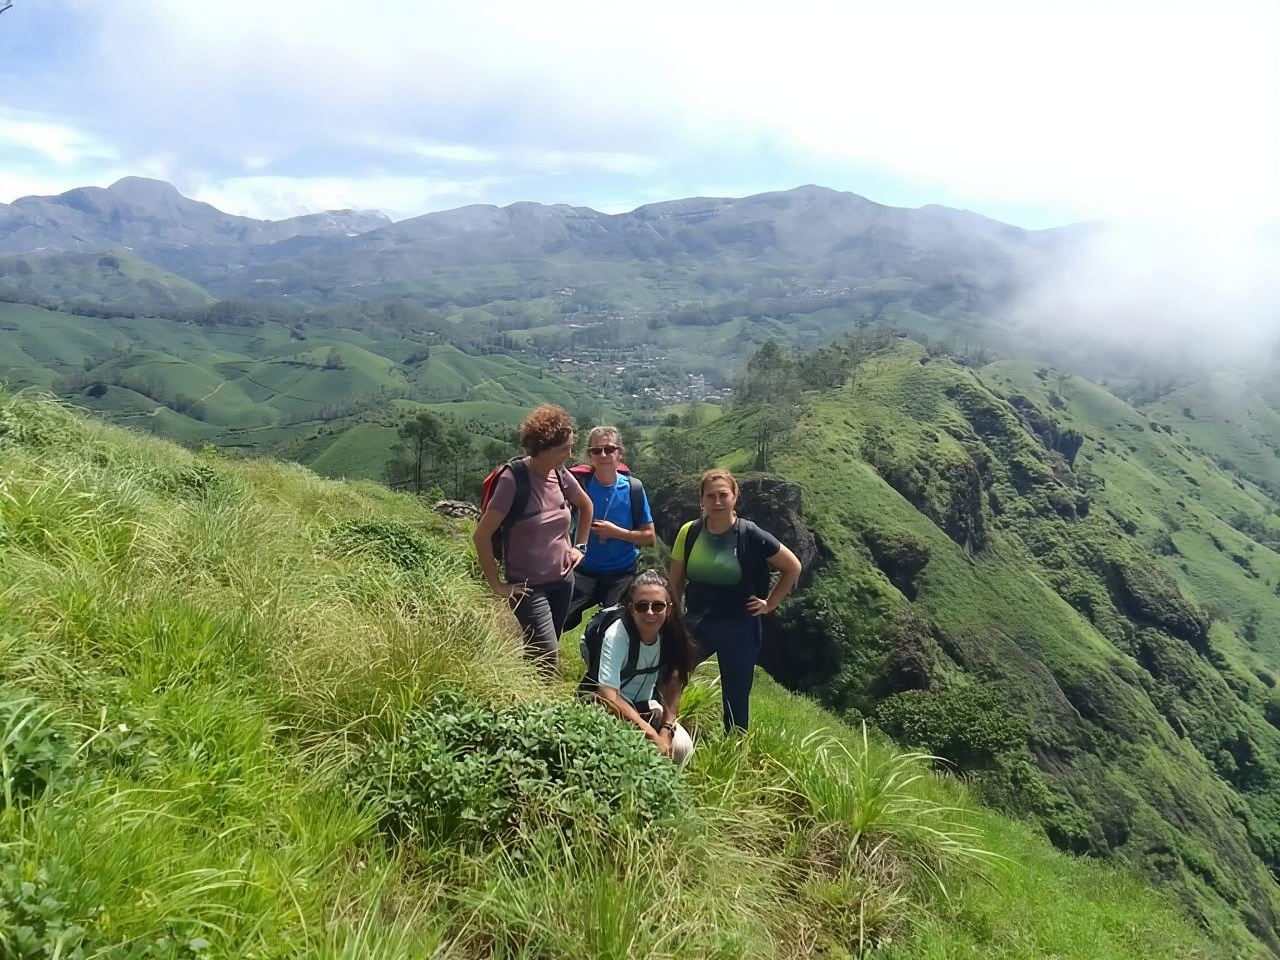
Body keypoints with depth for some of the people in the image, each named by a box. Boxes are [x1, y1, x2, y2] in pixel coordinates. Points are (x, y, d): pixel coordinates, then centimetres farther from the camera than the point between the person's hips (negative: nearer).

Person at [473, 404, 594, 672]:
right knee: (549, 660, -10)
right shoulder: (513, 479, -21)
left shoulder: (561, 475, -3)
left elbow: (586, 505, 20)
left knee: (539, 654, 16)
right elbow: (482, 535, -19)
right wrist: (497, 585, -15)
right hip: (529, 587, -6)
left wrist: (580, 546, 14)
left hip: (563, 580, 6)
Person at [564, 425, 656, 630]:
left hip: (622, 574, 0)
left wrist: (616, 532, -13)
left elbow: (649, 537, -1)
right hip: (584, 571, 1)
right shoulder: (580, 482, -4)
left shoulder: (633, 488, -4)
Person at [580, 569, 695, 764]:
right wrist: (652, 734, -36)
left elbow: (672, 685, -7)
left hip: (643, 707, 4)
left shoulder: (672, 634, -15)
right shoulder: (616, 635, -29)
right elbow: (609, 697, -35)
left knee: (681, 747, -17)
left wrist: (665, 731, -21)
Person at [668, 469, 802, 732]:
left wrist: (769, 604, -1)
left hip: (739, 630, -2)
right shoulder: (689, 532, -5)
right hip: (695, 624, 2)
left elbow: (793, 567, -1)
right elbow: (675, 583, 5)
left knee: (735, 699, 7)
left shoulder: (751, 536, -13)